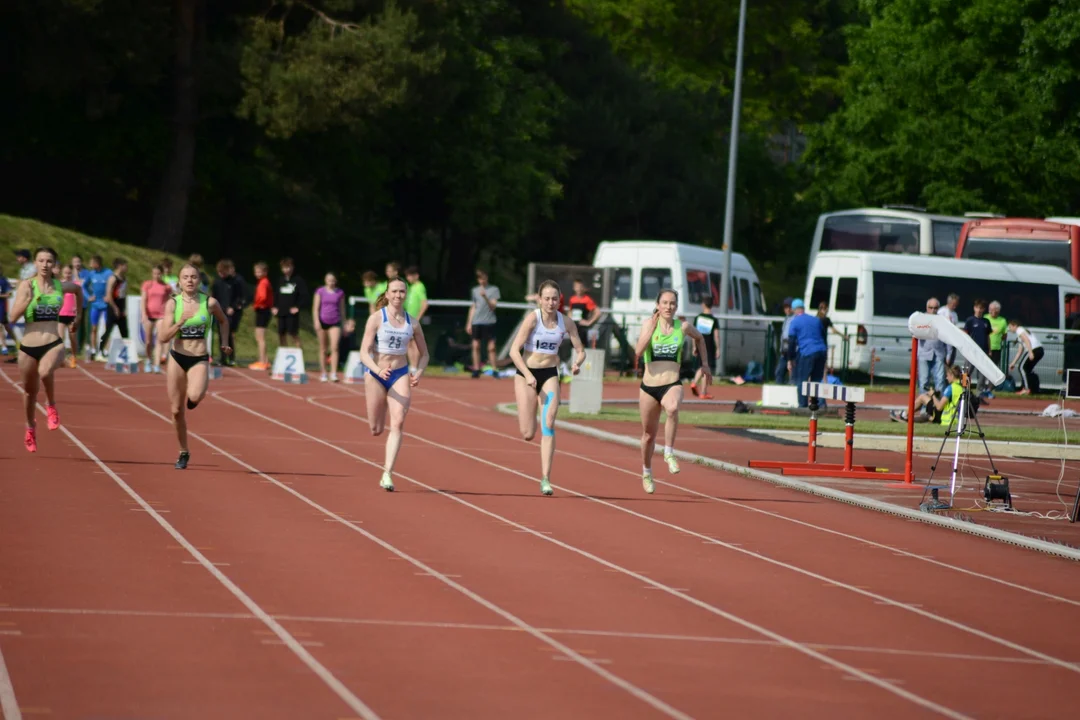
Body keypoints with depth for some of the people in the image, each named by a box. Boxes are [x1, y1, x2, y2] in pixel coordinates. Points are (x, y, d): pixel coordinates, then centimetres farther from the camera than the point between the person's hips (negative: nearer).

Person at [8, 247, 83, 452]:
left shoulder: (60, 286, 2)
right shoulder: (26, 285, -5)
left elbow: (78, 289, 26)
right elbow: (14, 315, -13)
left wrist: (78, 314, 27)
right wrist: (28, 299, -28)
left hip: (53, 344, -1)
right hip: (28, 345, 1)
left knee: (45, 371, -34)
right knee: (30, 391, 15)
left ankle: (51, 406, -7)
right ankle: (30, 427, 42)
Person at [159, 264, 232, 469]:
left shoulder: (209, 303, -4)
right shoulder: (173, 304, -4)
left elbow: (223, 321, 18)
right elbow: (164, 337, -11)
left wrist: (225, 344, 12)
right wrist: (180, 322, -24)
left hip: (200, 359, -1)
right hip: (177, 358, 1)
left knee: (194, 397, -30)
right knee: (177, 411, 5)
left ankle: (193, 398, 9)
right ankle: (183, 452, 23)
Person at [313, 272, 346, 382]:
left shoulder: (340, 293, 6)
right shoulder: (320, 292, 2)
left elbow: (342, 309, 14)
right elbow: (315, 308, 1)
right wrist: (316, 321, -9)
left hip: (335, 323, 0)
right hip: (323, 322, 0)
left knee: (334, 348, -13)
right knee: (323, 349, 8)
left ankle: (333, 373, -16)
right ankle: (323, 373, 17)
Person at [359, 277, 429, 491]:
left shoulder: (411, 323, 1)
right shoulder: (376, 318, -8)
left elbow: (424, 354, 12)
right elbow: (364, 352, -14)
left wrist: (418, 373, -8)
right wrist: (378, 370, -32)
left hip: (400, 376, 1)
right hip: (376, 375, -1)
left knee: (397, 423, -18)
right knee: (376, 430, 6)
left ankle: (387, 474, -19)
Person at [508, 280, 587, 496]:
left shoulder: (566, 322, -4)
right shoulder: (532, 319, -14)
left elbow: (580, 351, 3)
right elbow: (514, 351, -16)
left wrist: (577, 363, -20)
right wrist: (527, 375, -26)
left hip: (550, 375, 2)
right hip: (527, 374, -2)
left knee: (548, 425, -15)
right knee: (528, 434, -2)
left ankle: (546, 478, -14)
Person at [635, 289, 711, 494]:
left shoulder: (683, 327, 1)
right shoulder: (649, 324, -3)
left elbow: (699, 338, 23)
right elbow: (639, 351, -17)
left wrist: (704, 365, 23)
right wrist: (652, 328, -19)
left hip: (672, 385, -1)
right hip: (649, 386, 1)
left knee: (672, 408, -37)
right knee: (649, 434, 13)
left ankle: (669, 453, -25)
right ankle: (646, 472, 37)